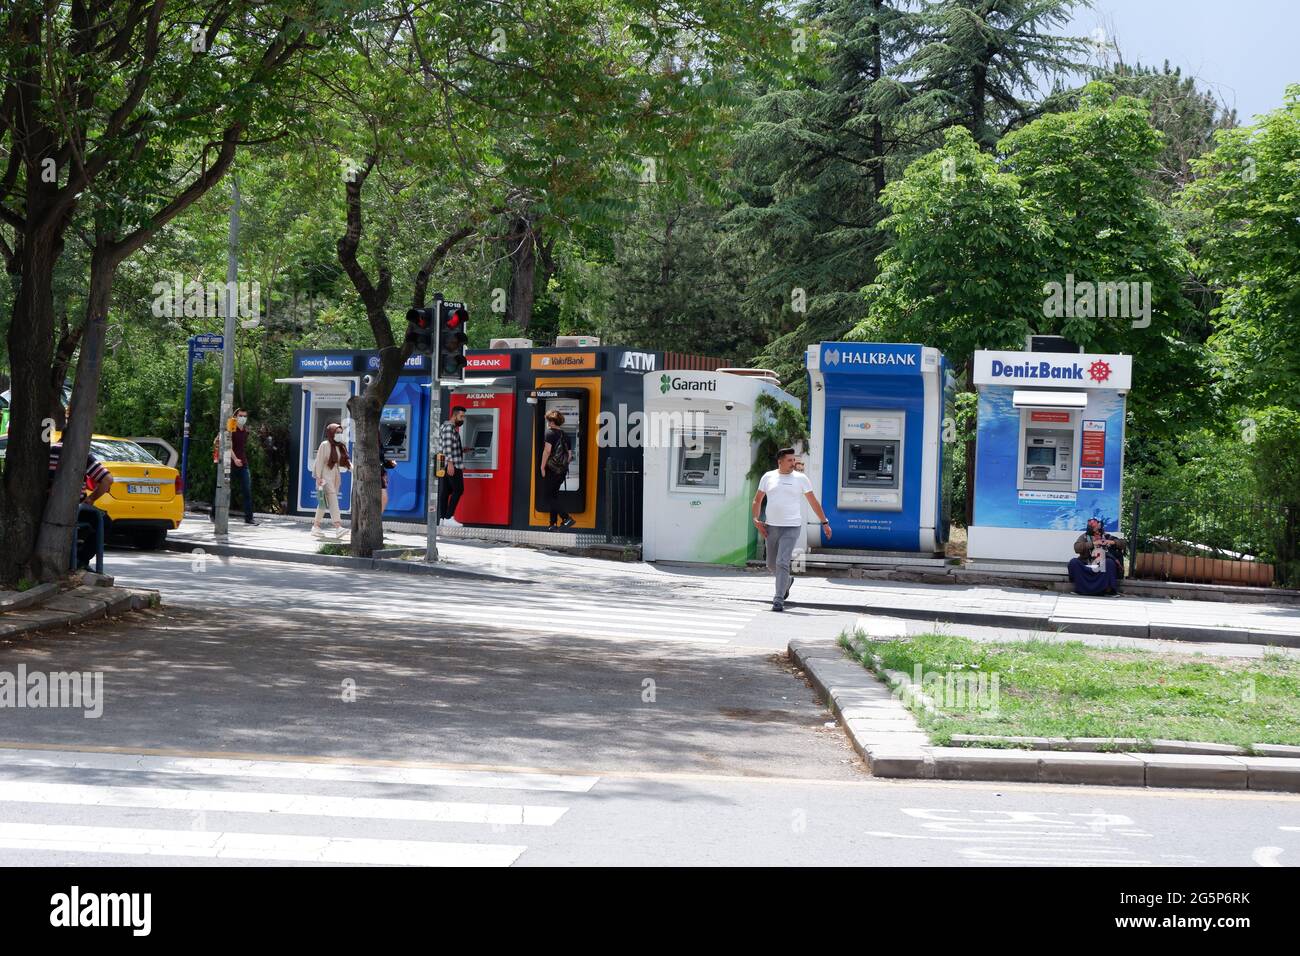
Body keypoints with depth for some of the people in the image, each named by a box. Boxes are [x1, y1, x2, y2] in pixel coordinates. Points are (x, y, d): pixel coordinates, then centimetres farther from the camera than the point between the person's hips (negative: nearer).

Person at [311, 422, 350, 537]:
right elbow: (319, 462, -11)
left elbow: (345, 461, 10)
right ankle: (338, 527, -27)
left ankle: (316, 526, 20)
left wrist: (351, 467, -10)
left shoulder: (341, 446, 12)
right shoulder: (325, 445, -9)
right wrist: (318, 477, -16)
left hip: (335, 476, 8)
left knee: (323, 502, 12)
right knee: (333, 500, -18)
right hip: (325, 476, -8)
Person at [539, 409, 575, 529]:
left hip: (551, 469, -8)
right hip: (563, 470, 8)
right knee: (554, 496, 15)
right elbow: (569, 454, 15)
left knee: (546, 498, -5)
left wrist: (542, 467, -14)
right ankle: (554, 524, 10)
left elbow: (547, 450, -17)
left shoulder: (550, 433, -7)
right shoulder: (565, 436, 14)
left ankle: (567, 518, -18)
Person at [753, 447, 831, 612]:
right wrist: (757, 520, 2)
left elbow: (814, 502, 7)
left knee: (782, 563, -15)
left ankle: (778, 600, -12)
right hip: (771, 527, 3)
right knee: (772, 564, 14)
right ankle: (787, 581, 44)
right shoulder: (768, 477, 7)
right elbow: (757, 500, 14)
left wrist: (824, 523, 7)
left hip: (791, 528, -3)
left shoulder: (801, 478, 2)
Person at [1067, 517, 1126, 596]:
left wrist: (1112, 542, -13)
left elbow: (1122, 543, 7)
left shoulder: (1106, 537, 7)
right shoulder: (1084, 537, 4)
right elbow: (1077, 548, -14)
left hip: (1102, 567, 0)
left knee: (1110, 562, -30)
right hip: (1086, 567, 0)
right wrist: (1093, 543, -21)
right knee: (1073, 562, -26)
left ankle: (1109, 589, -29)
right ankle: (1081, 588, -25)